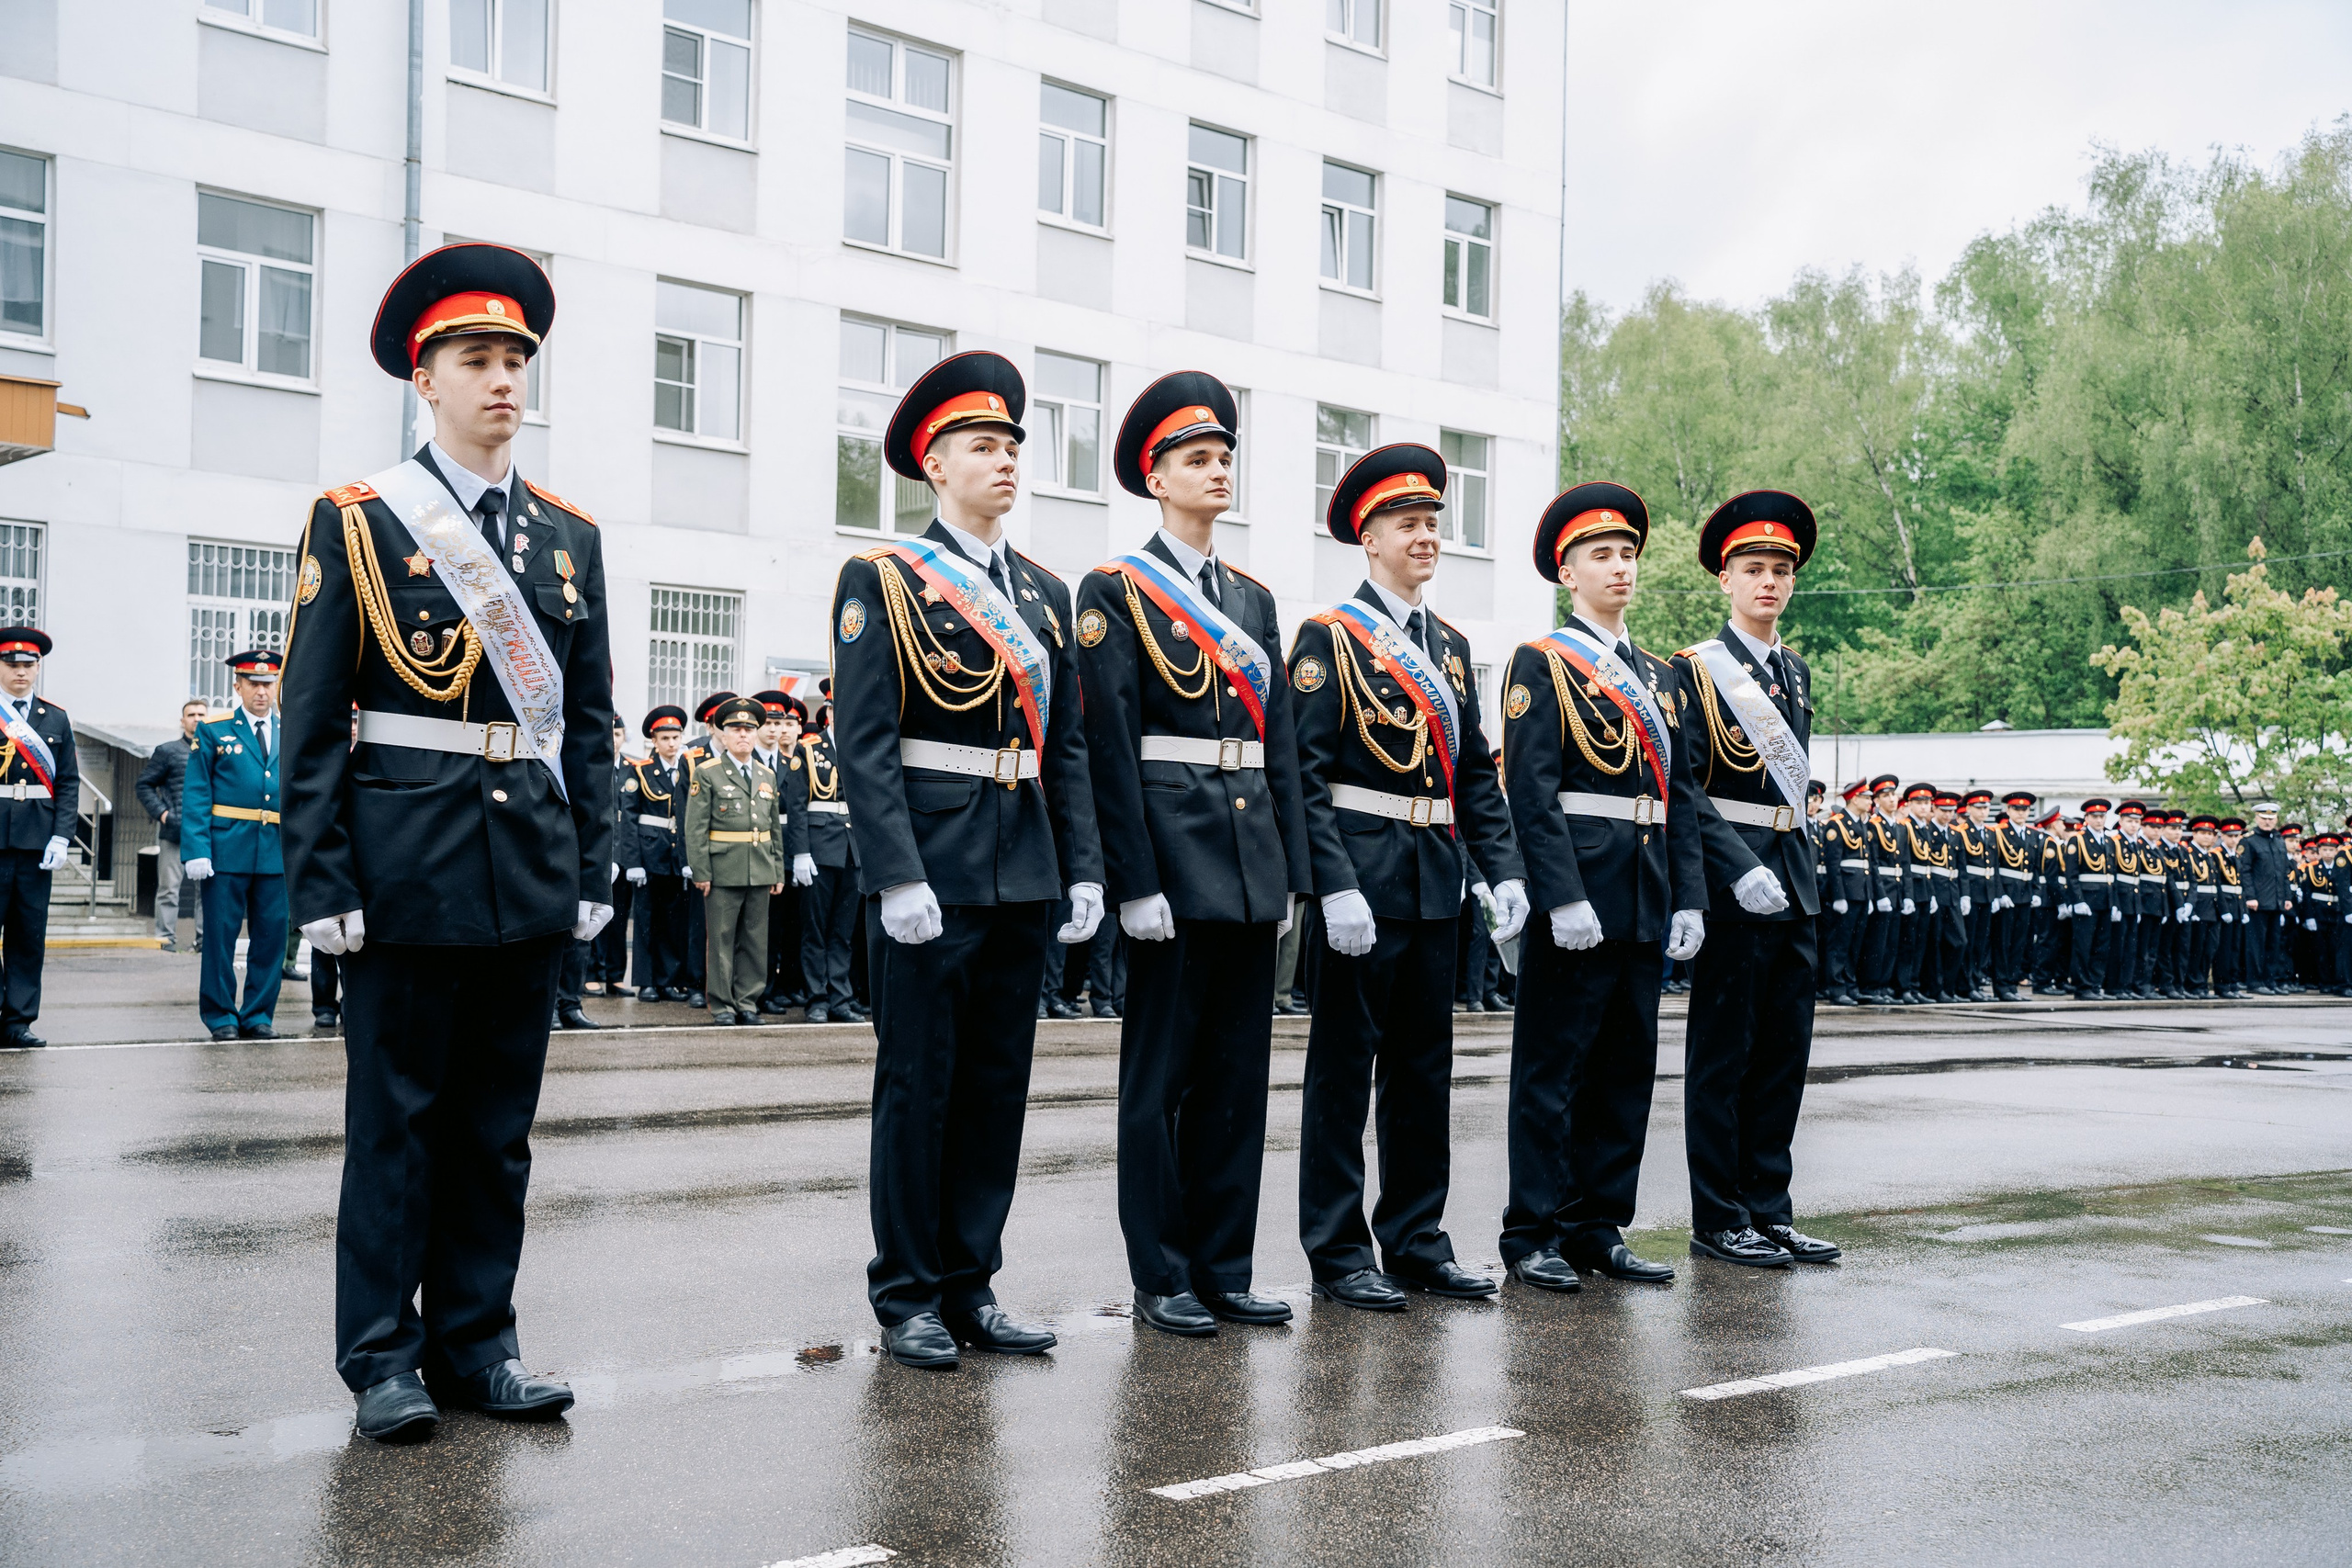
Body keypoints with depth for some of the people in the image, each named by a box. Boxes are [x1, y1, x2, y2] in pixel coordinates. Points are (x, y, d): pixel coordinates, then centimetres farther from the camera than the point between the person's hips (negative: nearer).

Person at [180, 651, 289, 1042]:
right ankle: (220, 1016, 12)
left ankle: (258, 1015, 14)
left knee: (271, 935, 5)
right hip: (226, 849, -3)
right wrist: (197, 849, -12)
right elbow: (195, 796, -1)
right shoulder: (212, 732, 4)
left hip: (278, 852, 3)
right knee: (221, 934, 2)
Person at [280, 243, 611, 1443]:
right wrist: (322, 882, -9)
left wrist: (593, 868, 6)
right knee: (396, 1116, 3)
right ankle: (384, 1361, 13)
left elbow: (589, 719, 12)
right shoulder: (357, 522, 0)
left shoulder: (570, 535, 11)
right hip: (409, 863, -4)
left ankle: (476, 1344, 20)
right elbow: (312, 718, -3)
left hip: (531, 869, 4)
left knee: (498, 1119, 10)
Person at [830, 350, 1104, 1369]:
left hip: (1024, 880, 6)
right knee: (917, 1087, 1)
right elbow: (864, 741, -10)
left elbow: (1067, 746, 15)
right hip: (931, 875, -6)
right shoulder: (882, 578, -3)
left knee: (998, 1087, 10)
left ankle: (970, 1285, 20)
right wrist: (898, 875, -18)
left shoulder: (1046, 593, 15)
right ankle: (907, 1299, 12)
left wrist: (1083, 867, 6)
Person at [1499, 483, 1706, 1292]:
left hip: (1645, 907, 7)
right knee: (1552, 1067, -1)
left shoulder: (1660, 675, 17)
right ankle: (1532, 1235, 7)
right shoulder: (1541, 663, -3)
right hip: (1576, 897, -7)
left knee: (1627, 1068, 10)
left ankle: (1599, 1228, 19)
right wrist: (1565, 897, -19)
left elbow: (1682, 797, 15)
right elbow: (1532, 791, -12)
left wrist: (1689, 899, 6)